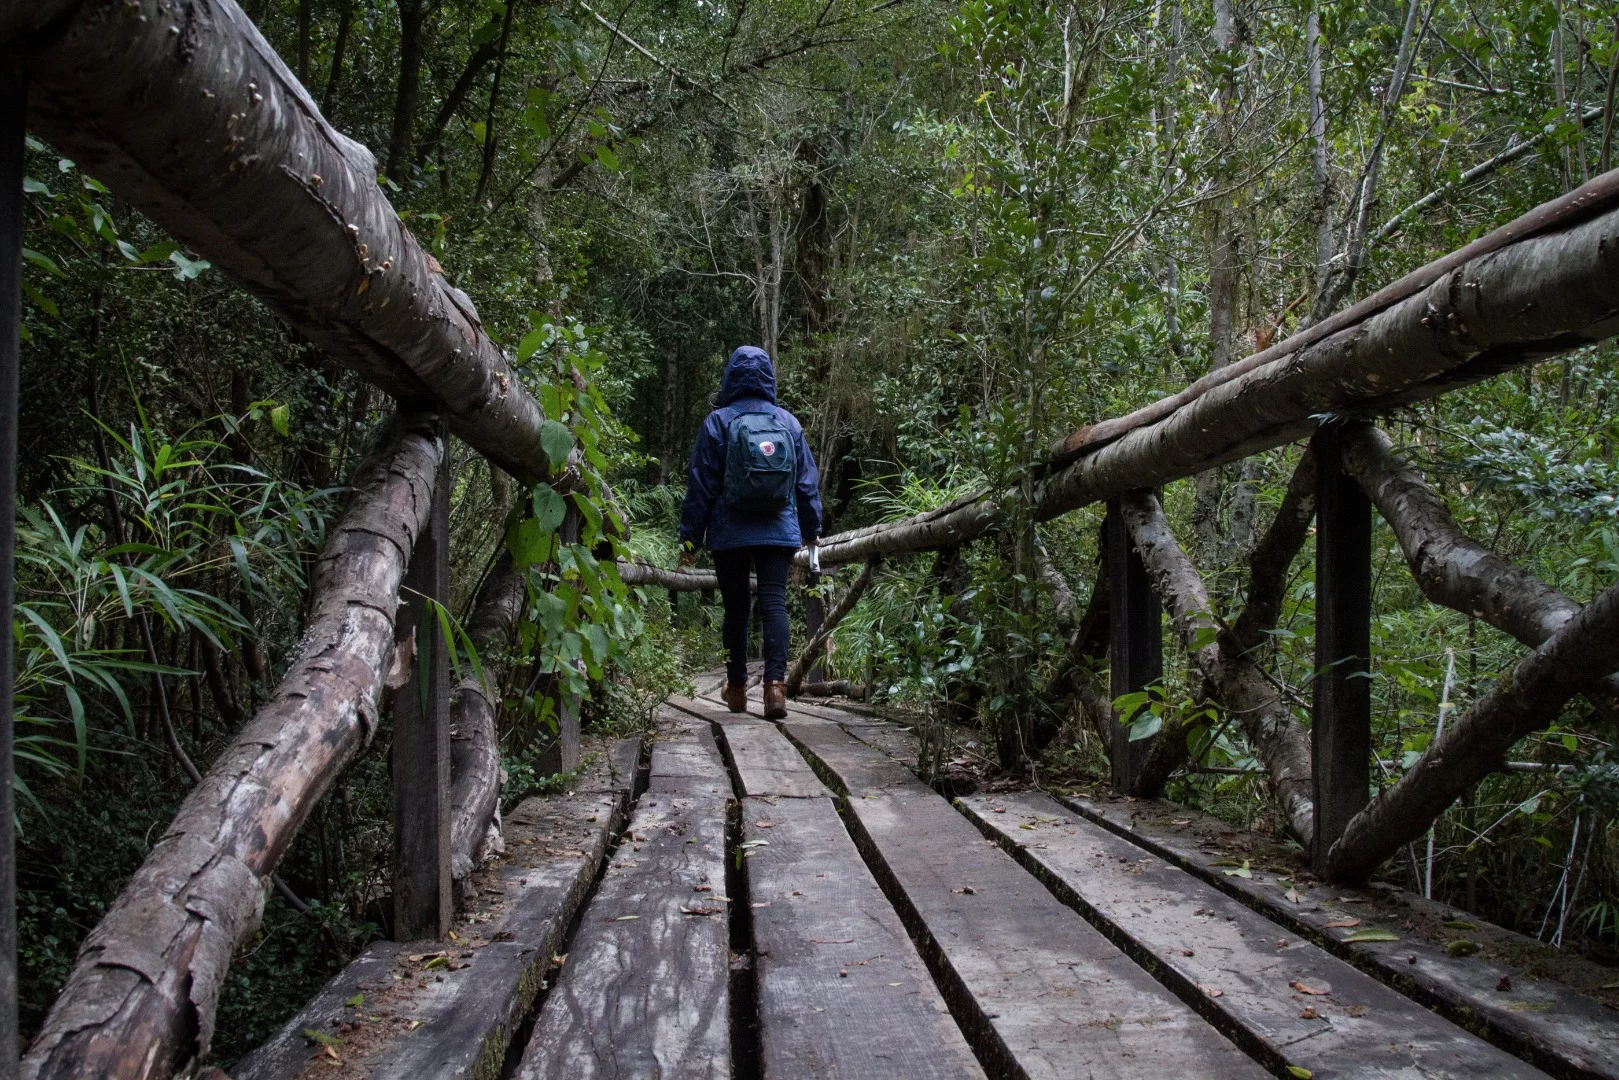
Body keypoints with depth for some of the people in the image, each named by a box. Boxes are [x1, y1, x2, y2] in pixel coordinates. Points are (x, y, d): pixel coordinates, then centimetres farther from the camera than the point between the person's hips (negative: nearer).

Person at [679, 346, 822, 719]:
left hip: (730, 534, -1)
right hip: (779, 532, 1)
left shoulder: (718, 421, -3)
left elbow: (700, 484, -3)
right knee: (774, 604, -2)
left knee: (735, 607, 10)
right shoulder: (789, 422, 6)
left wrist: (690, 536, 2)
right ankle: (775, 682, -17)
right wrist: (811, 529, 22)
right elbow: (808, 481, 11)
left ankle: (737, 688, 20)